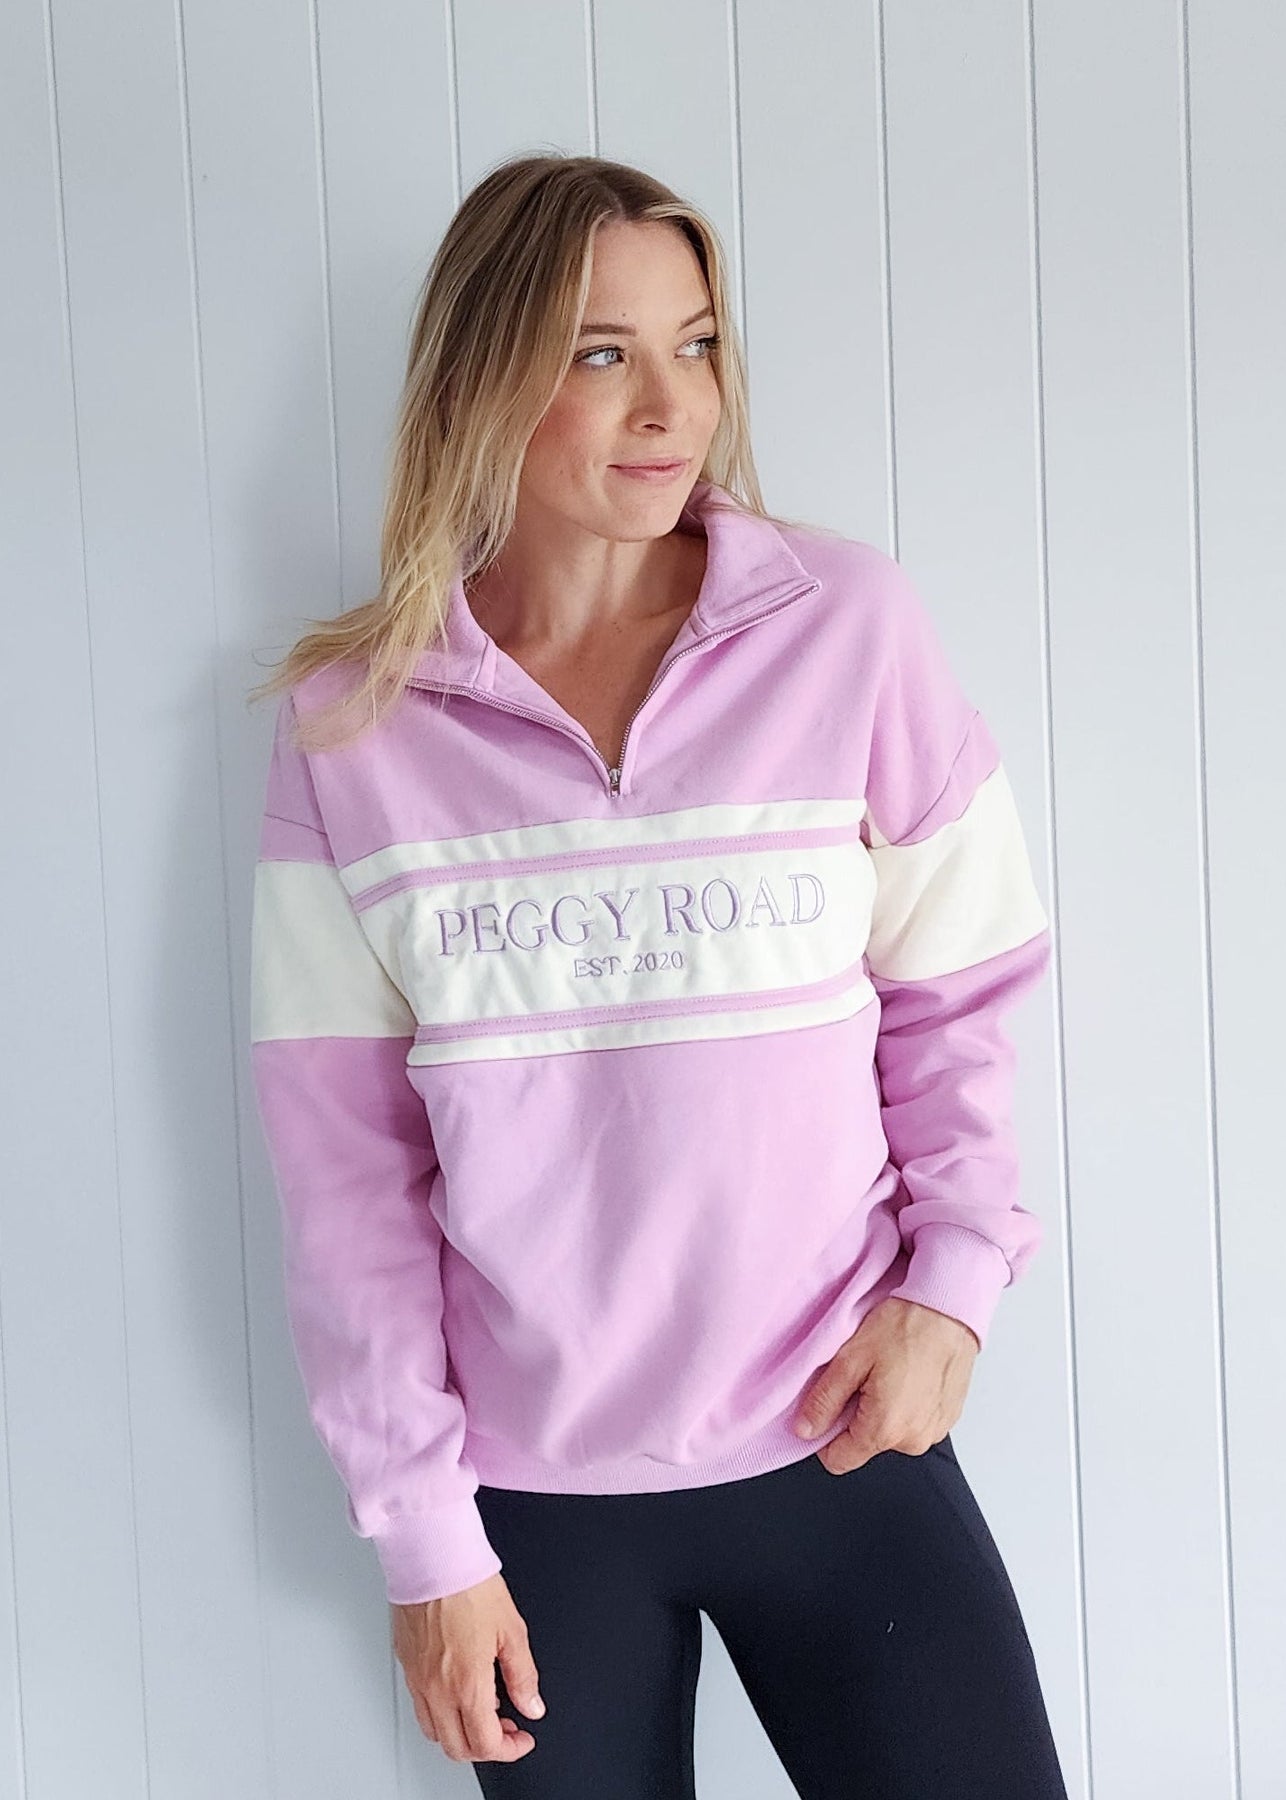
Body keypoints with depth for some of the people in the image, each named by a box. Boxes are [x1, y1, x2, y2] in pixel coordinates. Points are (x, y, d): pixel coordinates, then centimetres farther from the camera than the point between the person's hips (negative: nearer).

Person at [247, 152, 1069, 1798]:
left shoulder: (848, 626, -5)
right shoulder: (352, 720, -4)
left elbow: (962, 993, 3)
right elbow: (342, 1150, -3)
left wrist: (955, 1280, -11)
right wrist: (421, 1528, -3)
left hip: (835, 1447, 0)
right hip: (528, 1490, 1)